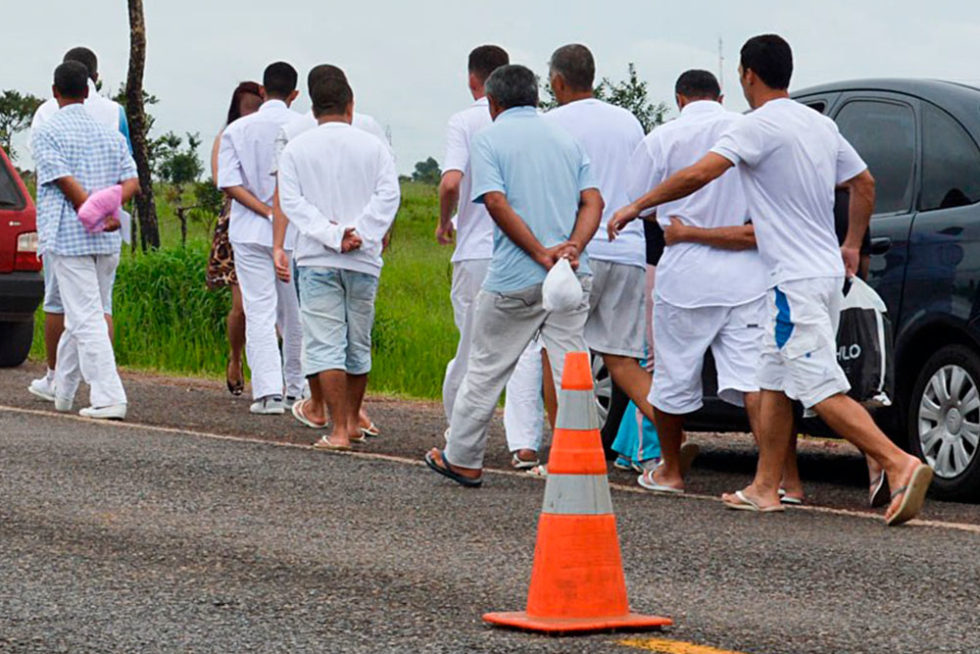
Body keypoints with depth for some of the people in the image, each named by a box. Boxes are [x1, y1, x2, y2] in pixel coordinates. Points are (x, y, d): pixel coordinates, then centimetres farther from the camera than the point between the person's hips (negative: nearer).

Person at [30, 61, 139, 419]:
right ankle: (61, 393, 26)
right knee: (80, 318, 16)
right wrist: (107, 210, -9)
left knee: (86, 319, -7)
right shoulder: (109, 133, 14)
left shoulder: (46, 133, -3)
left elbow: (66, 182, -14)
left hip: (67, 238, -6)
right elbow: (131, 181, 3)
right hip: (109, 242, 6)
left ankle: (109, 398, -15)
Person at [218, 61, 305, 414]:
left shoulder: (237, 130, 0)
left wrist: (267, 211, -9)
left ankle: (269, 391, -13)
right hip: (297, 232, 0)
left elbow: (229, 182, -7)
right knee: (294, 314, 13)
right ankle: (296, 387, 23)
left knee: (259, 312, -3)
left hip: (250, 232, 0)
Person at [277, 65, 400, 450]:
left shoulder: (296, 149, 2)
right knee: (358, 343, 15)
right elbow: (388, 195, -7)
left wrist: (331, 235, -13)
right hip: (363, 260, 2)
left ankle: (339, 430, -12)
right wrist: (359, 234, -12)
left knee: (325, 343, -3)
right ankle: (352, 421, 27)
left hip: (317, 259, -2)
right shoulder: (373, 147, 3)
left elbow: (291, 201, -7)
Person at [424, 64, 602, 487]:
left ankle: (461, 460, 19)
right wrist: (572, 247, -10)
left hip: (515, 278, -4)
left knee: (486, 368, 9)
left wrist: (541, 253, -15)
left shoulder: (490, 138, 0)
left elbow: (496, 203, -14)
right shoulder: (565, 138, 15)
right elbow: (593, 201, 3)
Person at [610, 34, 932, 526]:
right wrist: (852, 246, 32)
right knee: (774, 383, 16)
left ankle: (900, 464, -24)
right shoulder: (820, 125, 13)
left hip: (796, 281, -9)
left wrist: (637, 207, -11)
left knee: (823, 392, -13)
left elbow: (698, 175, -22)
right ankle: (765, 488, 19)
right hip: (827, 270, 9)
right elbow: (863, 183, 22)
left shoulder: (759, 126, -13)